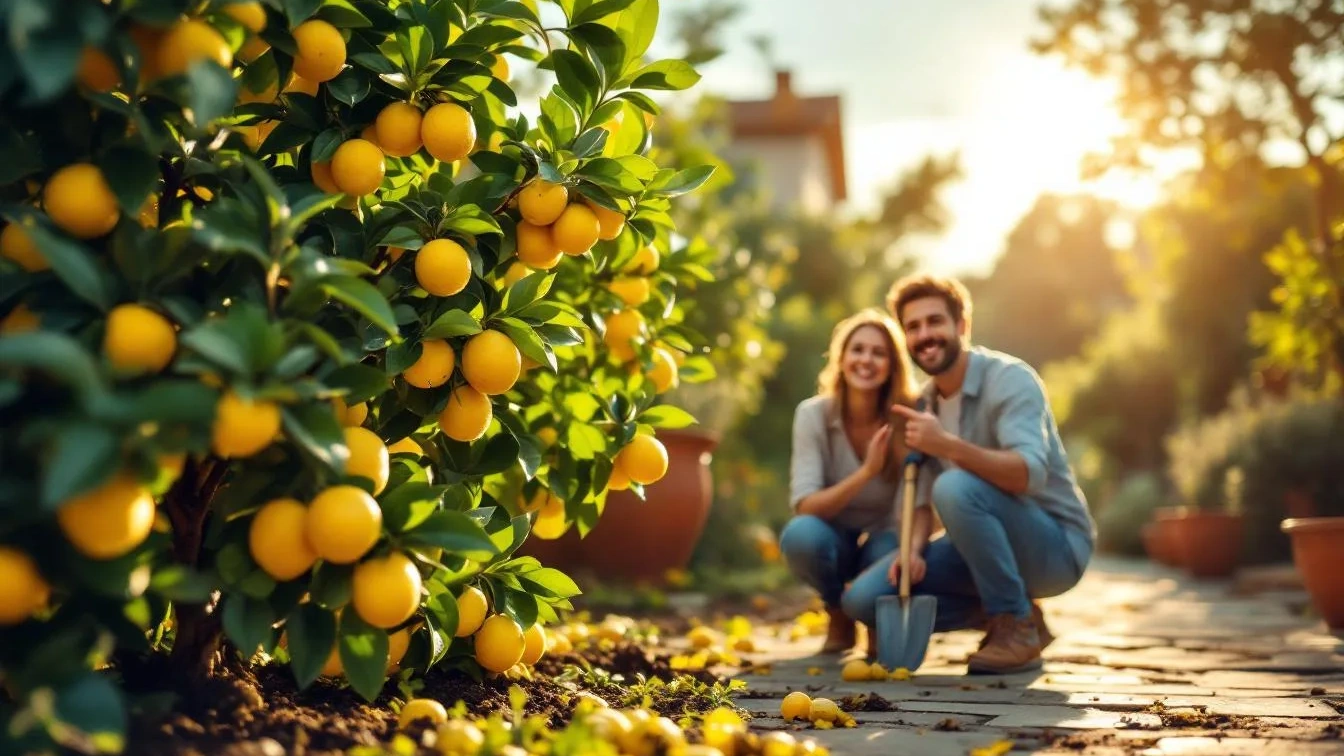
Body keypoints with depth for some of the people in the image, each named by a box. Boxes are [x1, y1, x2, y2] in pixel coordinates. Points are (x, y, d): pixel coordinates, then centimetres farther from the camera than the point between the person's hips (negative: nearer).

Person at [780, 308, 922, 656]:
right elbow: (805, 507, -24)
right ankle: (839, 615, -3)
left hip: (883, 540, 0)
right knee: (801, 533, -35)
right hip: (834, 541, 0)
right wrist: (866, 472, -38)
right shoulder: (813, 414, -16)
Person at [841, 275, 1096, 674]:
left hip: (1056, 546, -7)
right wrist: (914, 548, -17)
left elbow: (1031, 473, -32)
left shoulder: (1009, 378, -17)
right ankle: (999, 609, 6)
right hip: (988, 547, 7)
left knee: (956, 488, -35)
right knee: (864, 598, -10)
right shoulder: (923, 403, 6)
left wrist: (948, 446, -46)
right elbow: (920, 496, 5)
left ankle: (1018, 625, -16)